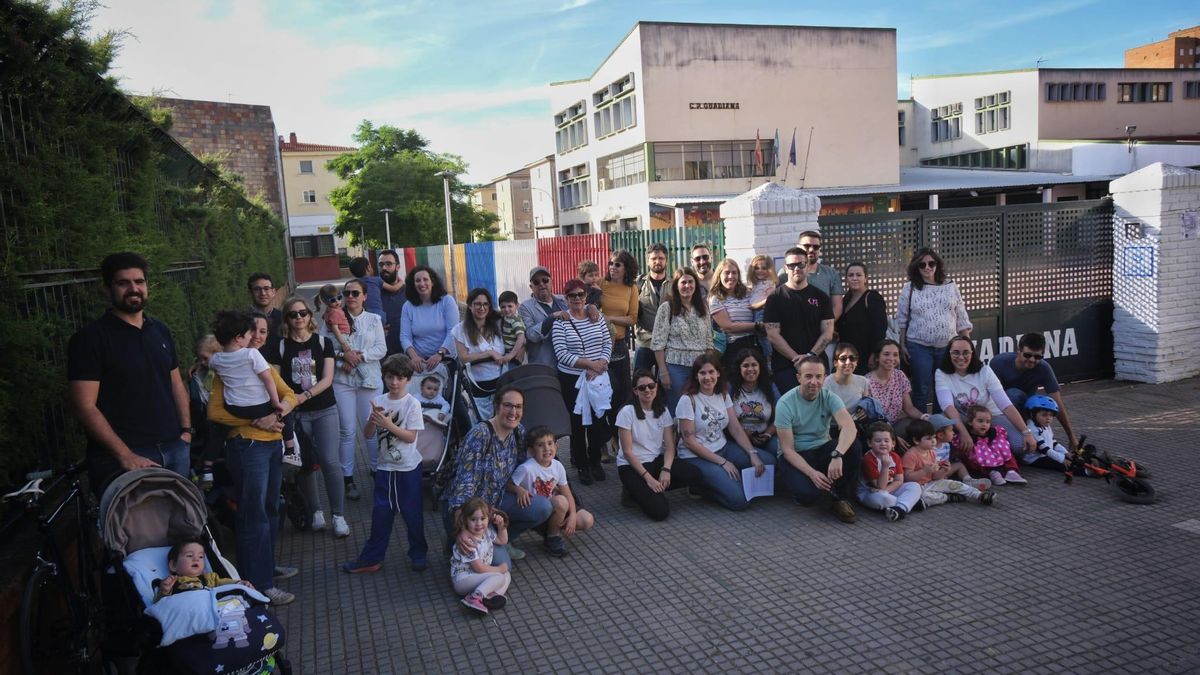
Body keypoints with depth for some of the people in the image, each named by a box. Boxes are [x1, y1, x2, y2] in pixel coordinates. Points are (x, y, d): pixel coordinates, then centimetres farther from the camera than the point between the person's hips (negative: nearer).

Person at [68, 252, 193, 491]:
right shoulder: (90, 338, -6)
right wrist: (125, 456, -18)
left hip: (175, 450, 5)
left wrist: (186, 430, 7)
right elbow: (85, 406, -12)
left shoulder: (161, 331, 12)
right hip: (124, 457, -5)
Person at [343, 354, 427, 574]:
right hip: (385, 467, 4)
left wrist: (389, 424, -23)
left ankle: (418, 554, 23)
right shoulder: (378, 401, 1)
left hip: (408, 468, -4)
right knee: (380, 513, 10)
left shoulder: (412, 404, -10)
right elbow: (368, 434, 1)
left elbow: (411, 437, -14)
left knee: (412, 512, 7)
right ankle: (371, 558, 20)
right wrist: (373, 419, -18)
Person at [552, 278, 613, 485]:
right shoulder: (560, 322, -6)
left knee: (598, 420, 9)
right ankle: (581, 465, 19)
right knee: (578, 423, 6)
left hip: (599, 379, 3)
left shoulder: (597, 316, 5)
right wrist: (589, 363, -18)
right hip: (572, 380, -3)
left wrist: (600, 364, -13)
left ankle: (595, 461, 26)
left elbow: (608, 343, 4)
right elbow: (562, 354, -12)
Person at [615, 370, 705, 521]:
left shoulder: (663, 411, 2)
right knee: (660, 511, -25)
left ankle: (654, 490, -3)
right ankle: (634, 491, 4)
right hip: (631, 466, -6)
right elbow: (627, 451, -13)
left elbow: (669, 446, -1)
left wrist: (666, 470, -19)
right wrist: (648, 477, -20)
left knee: (696, 476, -20)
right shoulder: (627, 412, -13)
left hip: (657, 460, 6)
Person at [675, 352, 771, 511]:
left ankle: (726, 480, 6)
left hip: (723, 448, 7)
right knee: (739, 499, -21)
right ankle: (702, 485, 4)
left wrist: (753, 454, -13)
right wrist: (722, 462, -17)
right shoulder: (688, 400, -15)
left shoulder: (723, 395, 4)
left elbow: (736, 429, 2)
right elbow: (689, 441, -16)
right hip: (697, 457, -7)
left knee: (769, 462, -10)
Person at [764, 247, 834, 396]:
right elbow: (773, 335, -4)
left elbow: (827, 333, 5)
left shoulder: (820, 297, 10)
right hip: (785, 366, -2)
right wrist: (797, 358, -11)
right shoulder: (776, 298, 3)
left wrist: (810, 355, -10)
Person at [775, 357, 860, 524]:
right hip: (794, 456, -3)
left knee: (853, 450, -26)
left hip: (822, 449, 4)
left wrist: (837, 455, -46)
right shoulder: (785, 403, -16)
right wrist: (812, 473, -31)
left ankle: (841, 498, -5)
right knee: (808, 494, -31)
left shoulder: (829, 398, -8)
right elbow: (787, 449, -16)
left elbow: (849, 427, -27)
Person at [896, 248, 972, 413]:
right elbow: (902, 319, 4)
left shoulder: (950, 286, 6)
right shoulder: (909, 289, 1)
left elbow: (961, 317, 8)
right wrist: (902, 345, -1)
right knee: (921, 390, 0)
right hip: (919, 347, -2)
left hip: (948, 347, 2)